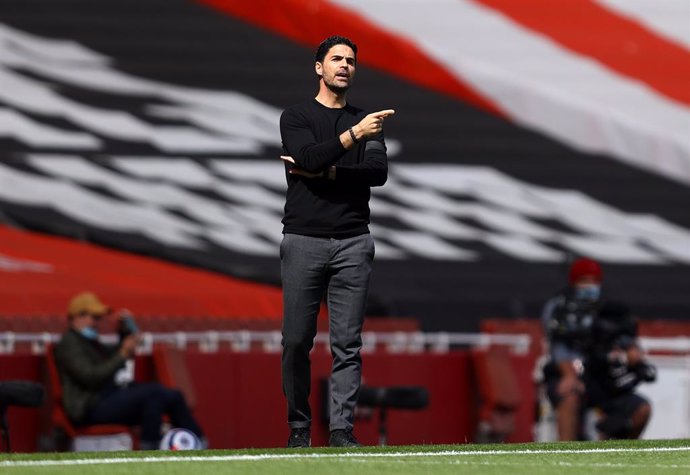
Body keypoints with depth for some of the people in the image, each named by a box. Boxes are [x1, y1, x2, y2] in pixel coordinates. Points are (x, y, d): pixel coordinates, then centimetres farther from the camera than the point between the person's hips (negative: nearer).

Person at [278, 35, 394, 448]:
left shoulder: (366, 121, 13)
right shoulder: (296, 117, 5)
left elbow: (379, 172, -3)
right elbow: (309, 157, -15)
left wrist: (325, 173, -11)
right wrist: (353, 135, -25)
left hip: (353, 243, 2)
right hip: (304, 240, -2)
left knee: (348, 342, -3)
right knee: (297, 340, -2)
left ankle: (342, 429, -4)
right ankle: (299, 426, 10)